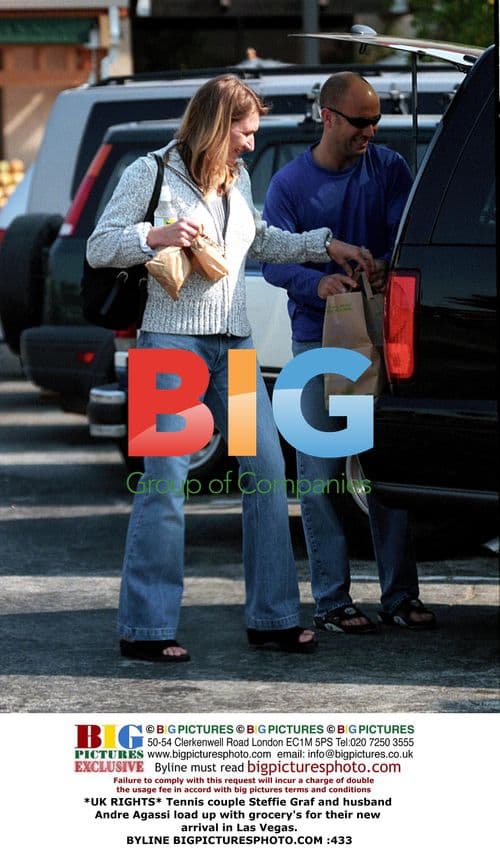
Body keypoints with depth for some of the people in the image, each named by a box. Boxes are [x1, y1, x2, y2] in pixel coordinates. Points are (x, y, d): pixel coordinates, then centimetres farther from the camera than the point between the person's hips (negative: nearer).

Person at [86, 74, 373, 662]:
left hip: (234, 346, 7)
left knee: (267, 473, 2)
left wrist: (325, 245, 27)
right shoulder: (151, 173, -3)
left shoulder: (237, 178, 16)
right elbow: (99, 248, -3)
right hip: (171, 342, -7)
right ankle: (144, 629, -1)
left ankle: (272, 618, 10)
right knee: (165, 484, -8)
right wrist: (157, 236, -18)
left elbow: (260, 240, 33)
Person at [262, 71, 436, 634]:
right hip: (317, 340, -2)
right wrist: (319, 283, -26)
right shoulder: (290, 184, 0)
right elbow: (273, 260, -6)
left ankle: (400, 594, 10)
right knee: (321, 471, -1)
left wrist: (388, 267, -23)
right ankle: (331, 599, 4)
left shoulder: (389, 169, 6)